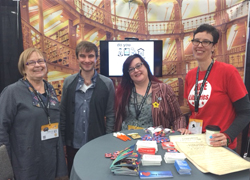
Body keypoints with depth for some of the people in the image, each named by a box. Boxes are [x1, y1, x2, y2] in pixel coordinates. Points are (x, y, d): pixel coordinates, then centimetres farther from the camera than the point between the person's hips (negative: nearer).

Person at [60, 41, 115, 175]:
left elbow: (110, 115, -3)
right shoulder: (68, 82, -1)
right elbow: (63, 113, 3)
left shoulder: (107, 83, -6)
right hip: (73, 145, 2)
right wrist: (62, 141, 2)